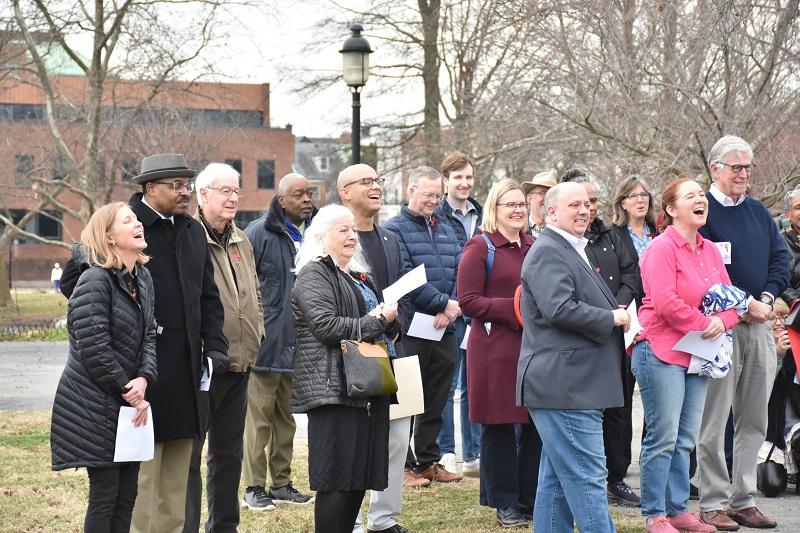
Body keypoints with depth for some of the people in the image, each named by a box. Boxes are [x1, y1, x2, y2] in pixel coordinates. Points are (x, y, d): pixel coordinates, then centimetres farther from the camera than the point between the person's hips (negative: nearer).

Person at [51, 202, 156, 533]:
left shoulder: (143, 278, 10)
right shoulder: (95, 281, -16)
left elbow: (149, 335, 8)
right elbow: (94, 349, -20)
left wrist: (144, 379, -10)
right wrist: (128, 392, -12)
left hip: (128, 405, 8)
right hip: (94, 407, -8)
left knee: (127, 492, 9)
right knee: (105, 494, -3)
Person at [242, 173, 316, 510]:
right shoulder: (259, 233, -8)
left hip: (299, 342, 6)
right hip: (267, 341, -6)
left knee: (287, 417, 14)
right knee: (259, 415, -2)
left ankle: (281, 483, 22)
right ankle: (254, 487, 4)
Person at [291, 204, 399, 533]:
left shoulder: (357, 276, 22)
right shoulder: (313, 275, -6)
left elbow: (383, 328, 31)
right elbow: (327, 326, -19)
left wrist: (391, 320, 8)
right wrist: (376, 321, -12)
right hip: (334, 387, -9)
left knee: (361, 474, 8)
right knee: (338, 476, -9)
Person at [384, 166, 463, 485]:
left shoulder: (446, 232, 17)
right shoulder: (395, 229, -5)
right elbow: (406, 278, -15)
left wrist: (452, 308, -8)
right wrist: (443, 302, -15)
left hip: (445, 330, 7)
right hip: (411, 330, -6)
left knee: (435, 402, 12)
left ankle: (428, 461, 21)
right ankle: (403, 465, 6)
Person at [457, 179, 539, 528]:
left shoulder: (535, 247, 15)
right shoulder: (480, 247, -4)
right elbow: (467, 301, -10)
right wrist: (513, 309, -18)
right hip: (496, 350, -6)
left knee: (537, 424, 6)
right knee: (499, 427, 0)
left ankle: (531, 497, 18)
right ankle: (505, 503, 10)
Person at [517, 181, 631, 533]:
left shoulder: (571, 251, 22)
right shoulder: (548, 252, -12)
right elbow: (560, 309, -25)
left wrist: (616, 314, 15)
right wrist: (613, 318, -13)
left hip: (568, 385, 11)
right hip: (565, 386, -11)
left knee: (558, 477, 13)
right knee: (587, 476, -10)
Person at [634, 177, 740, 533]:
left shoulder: (710, 250, 13)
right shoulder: (662, 249, -11)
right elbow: (666, 303, -21)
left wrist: (722, 321, -9)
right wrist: (704, 324, -15)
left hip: (698, 354, 8)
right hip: (661, 352, -8)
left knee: (686, 439, 11)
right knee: (663, 438, -5)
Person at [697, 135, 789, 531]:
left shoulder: (758, 212, 15)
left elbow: (781, 258, 12)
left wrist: (766, 299, -4)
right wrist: (742, 305, -15)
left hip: (758, 324, 7)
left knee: (753, 420, 9)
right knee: (714, 420, -3)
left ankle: (743, 499, 16)